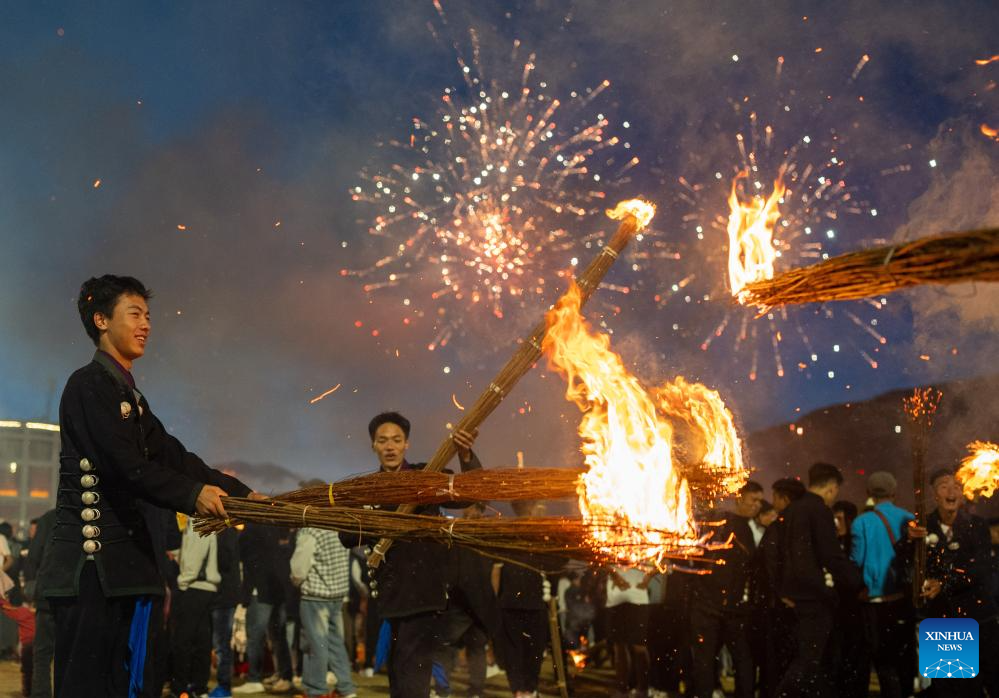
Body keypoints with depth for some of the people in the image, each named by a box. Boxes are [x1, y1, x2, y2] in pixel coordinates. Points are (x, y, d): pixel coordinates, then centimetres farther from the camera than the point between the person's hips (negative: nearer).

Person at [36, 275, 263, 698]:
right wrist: (192, 496, -16)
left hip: (122, 562, 9)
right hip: (90, 563, -9)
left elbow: (173, 457, 14)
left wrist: (242, 493, 6)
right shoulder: (89, 384, -8)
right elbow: (125, 465, -18)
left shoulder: (129, 395, 20)